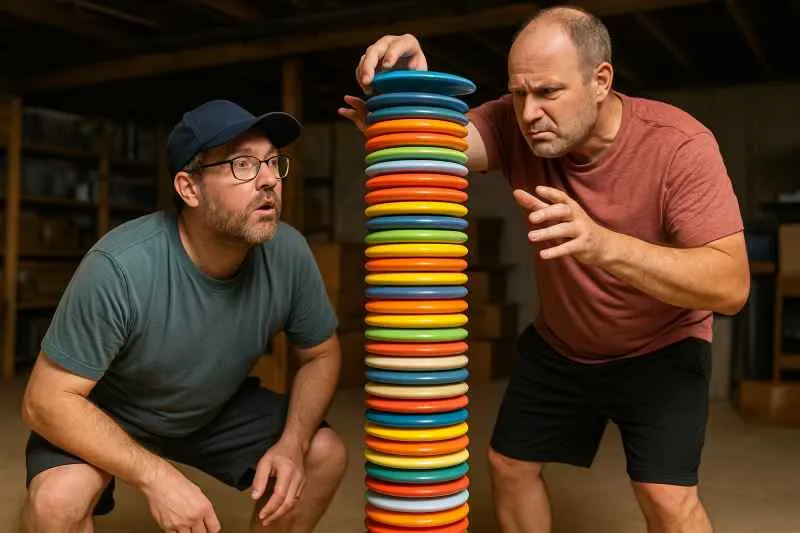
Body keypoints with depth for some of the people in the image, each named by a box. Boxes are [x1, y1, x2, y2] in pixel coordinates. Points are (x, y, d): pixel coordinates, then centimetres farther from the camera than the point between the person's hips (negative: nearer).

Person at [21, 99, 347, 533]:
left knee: (325, 456, -10)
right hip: (104, 415, -3)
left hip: (218, 408, 4)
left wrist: (292, 443, -22)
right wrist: (157, 477, -35)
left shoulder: (288, 253, -21)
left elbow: (321, 355, -6)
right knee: (58, 498, -31)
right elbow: (46, 400, -27)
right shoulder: (119, 267, -34)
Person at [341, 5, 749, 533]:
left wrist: (603, 244, -51)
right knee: (509, 464, 10)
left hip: (661, 348, -3)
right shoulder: (516, 125, -17)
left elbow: (731, 284, -35)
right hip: (559, 346, 4)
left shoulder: (680, 145, -28)